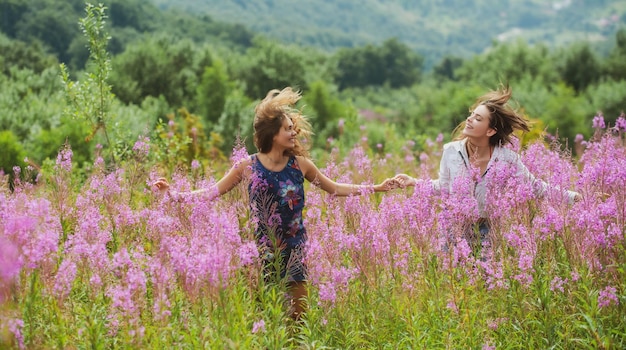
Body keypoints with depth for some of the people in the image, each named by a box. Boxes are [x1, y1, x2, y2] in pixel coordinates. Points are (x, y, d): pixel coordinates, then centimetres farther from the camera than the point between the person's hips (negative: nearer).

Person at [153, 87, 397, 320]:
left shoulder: (299, 164, -1)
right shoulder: (249, 167, -5)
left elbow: (335, 189, 10)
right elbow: (212, 192, 3)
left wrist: (377, 188, 7)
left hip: (294, 250, 1)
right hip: (261, 250, -1)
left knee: (298, 314, 4)